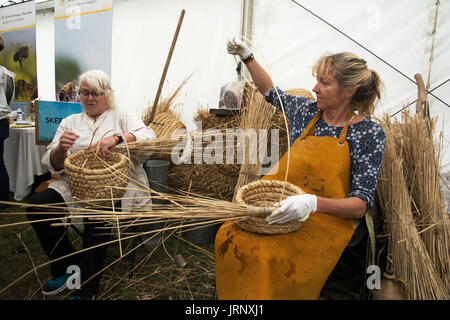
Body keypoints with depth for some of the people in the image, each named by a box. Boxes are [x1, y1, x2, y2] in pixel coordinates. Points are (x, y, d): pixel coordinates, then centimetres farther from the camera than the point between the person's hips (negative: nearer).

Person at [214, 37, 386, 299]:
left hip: (330, 217, -4)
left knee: (277, 257, -33)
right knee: (231, 236, -21)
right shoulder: (306, 110, 7)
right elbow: (271, 92, 28)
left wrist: (313, 202, -28)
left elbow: (361, 204, -11)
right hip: (283, 206, 5)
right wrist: (247, 57, 20)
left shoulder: (369, 133, -7)